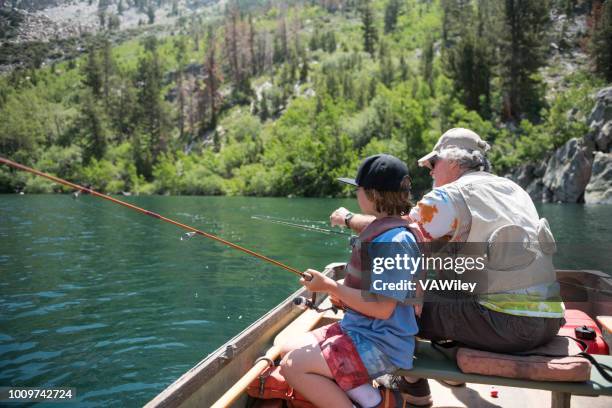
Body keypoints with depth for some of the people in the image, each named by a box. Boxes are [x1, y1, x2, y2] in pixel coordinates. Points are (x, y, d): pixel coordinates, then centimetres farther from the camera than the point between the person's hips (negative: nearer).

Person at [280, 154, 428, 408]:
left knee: (293, 366, -17)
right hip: (357, 330, 10)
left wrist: (330, 286, -18)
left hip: (381, 345, -10)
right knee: (288, 351, 10)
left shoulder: (394, 241, -22)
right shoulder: (378, 230, 8)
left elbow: (382, 308, -24)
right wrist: (336, 290, 1)